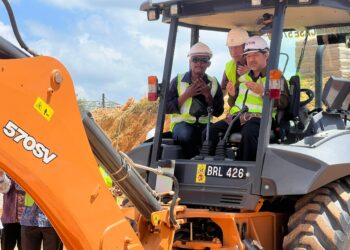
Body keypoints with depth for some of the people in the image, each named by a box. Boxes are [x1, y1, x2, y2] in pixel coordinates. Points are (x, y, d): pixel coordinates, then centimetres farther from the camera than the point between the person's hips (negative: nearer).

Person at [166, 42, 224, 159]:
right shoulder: (178, 81, 5)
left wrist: (208, 95, -10)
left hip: (205, 125, 2)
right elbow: (167, 108, -2)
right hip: (183, 123, -2)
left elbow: (218, 112, 6)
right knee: (186, 134, -36)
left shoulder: (213, 83, 12)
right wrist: (186, 94, -12)